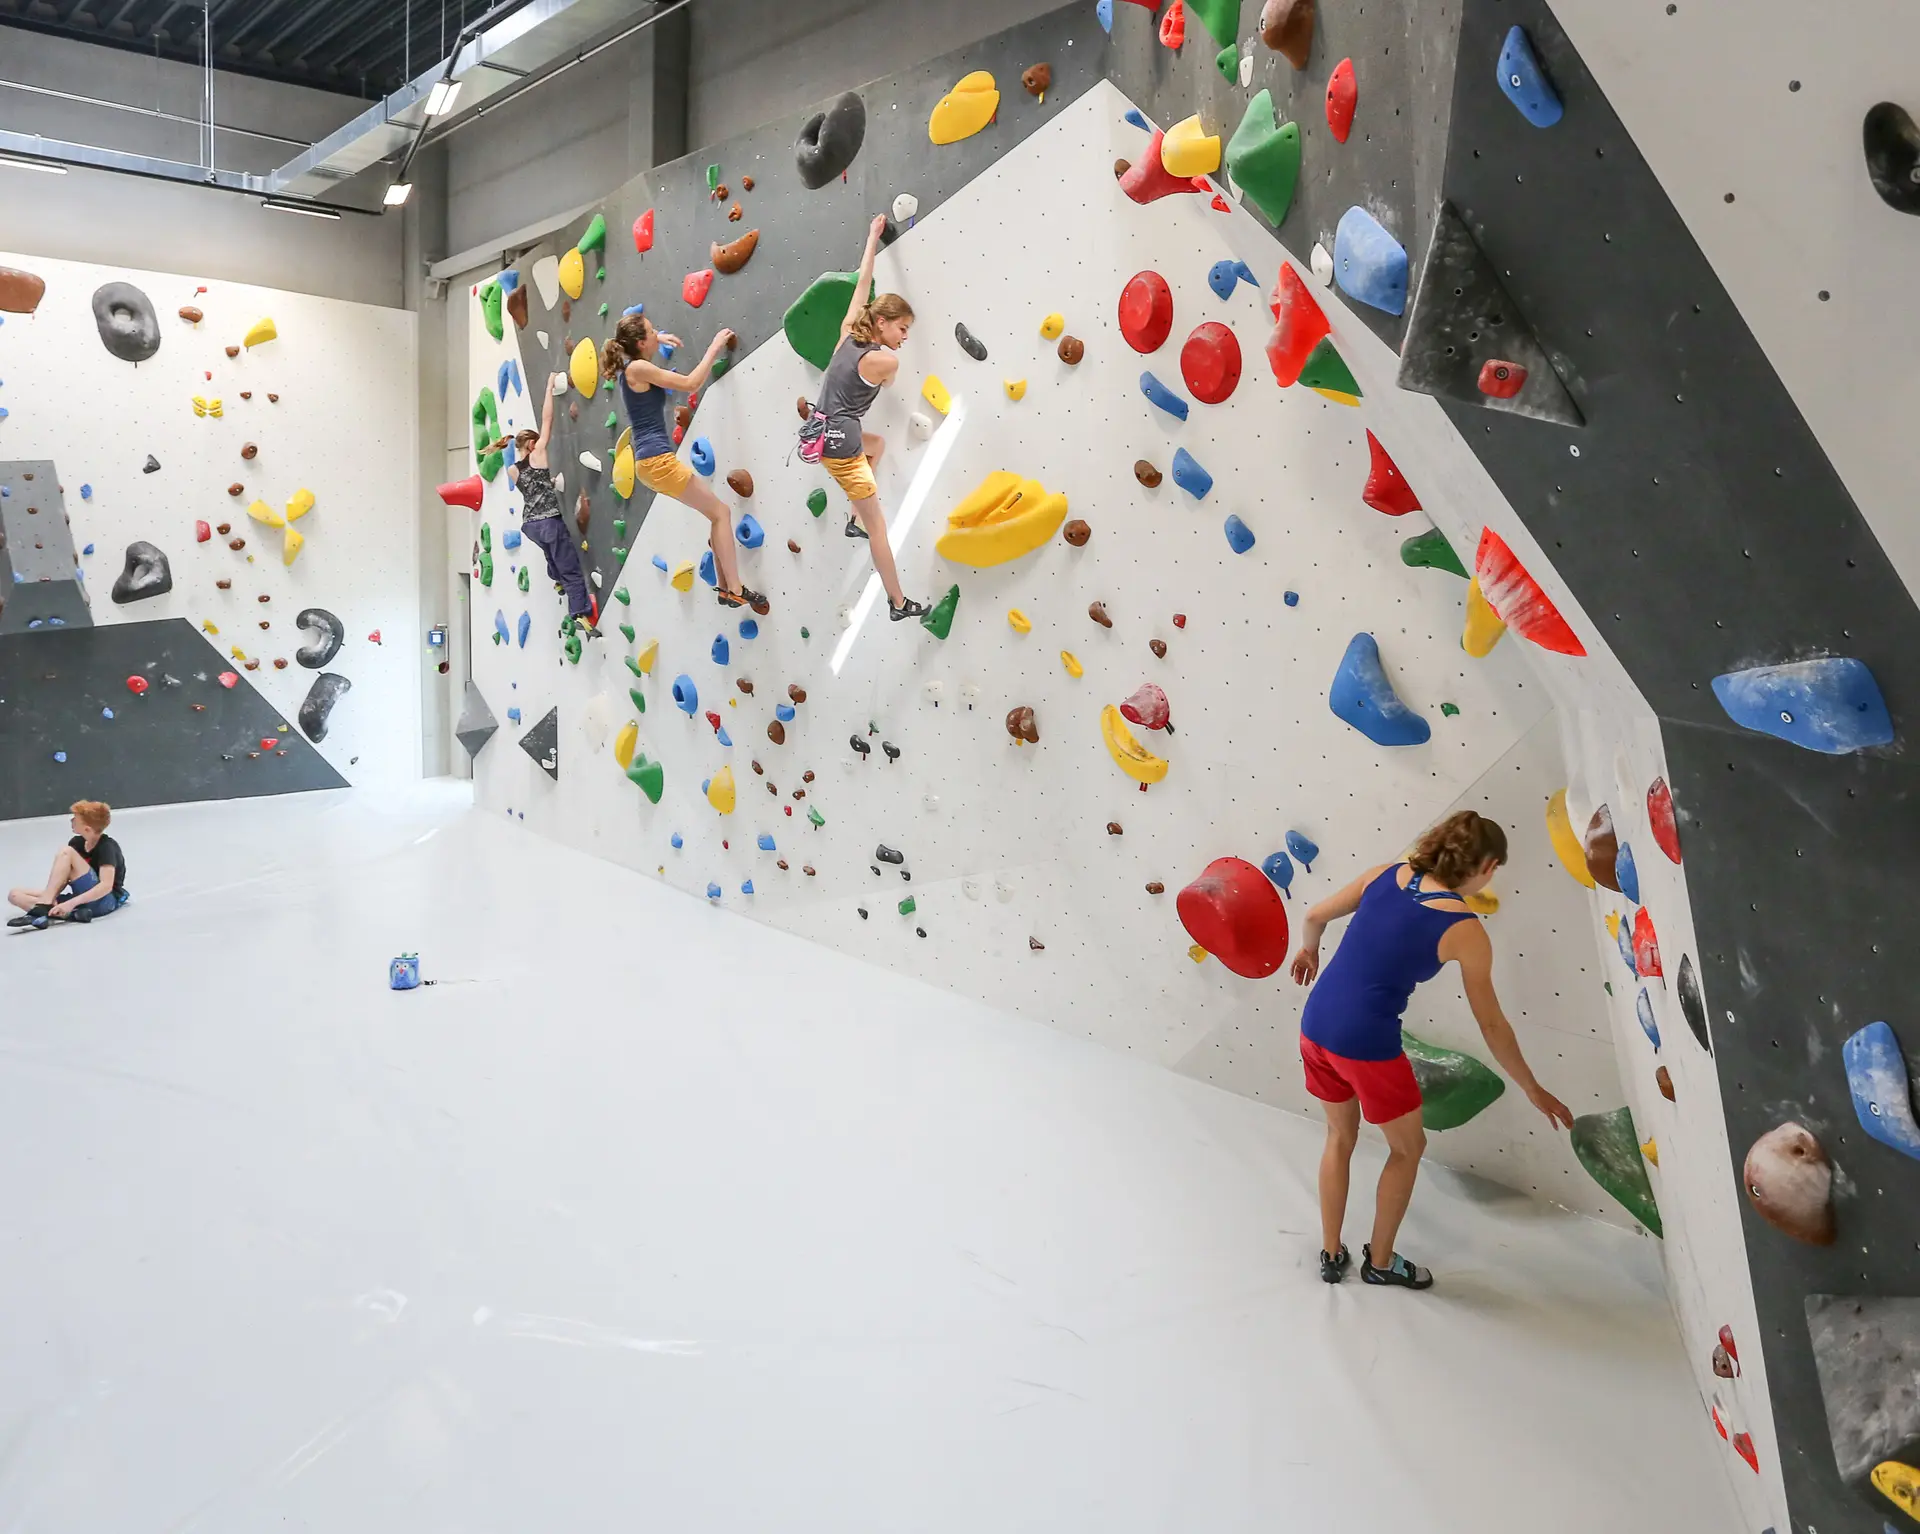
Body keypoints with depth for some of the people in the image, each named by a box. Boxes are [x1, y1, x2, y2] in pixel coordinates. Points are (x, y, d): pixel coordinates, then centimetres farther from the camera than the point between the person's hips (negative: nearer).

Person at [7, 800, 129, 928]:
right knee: (14, 895, -3)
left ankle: (42, 907, -23)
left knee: (66, 852, -21)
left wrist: (71, 903, -34)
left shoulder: (107, 847, -14)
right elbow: (64, 879, 6)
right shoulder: (77, 843, 9)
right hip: (82, 898, 9)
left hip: (104, 902, -8)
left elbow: (106, 886, -26)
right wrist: (51, 897, -15)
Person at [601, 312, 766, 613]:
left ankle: (726, 588, 11)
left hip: (651, 460, 10)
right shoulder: (638, 368, -13)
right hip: (657, 460, -10)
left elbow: (627, 344, 42)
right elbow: (691, 385, -16)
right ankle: (735, 589, -8)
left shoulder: (629, 367, 14)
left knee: (716, 513, 12)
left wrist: (659, 342, 30)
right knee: (720, 512, -5)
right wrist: (714, 348, -6)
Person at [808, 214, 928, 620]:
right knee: (878, 526, 0)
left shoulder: (848, 333, 6)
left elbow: (862, 283, 17)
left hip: (821, 432, 9)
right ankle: (899, 604, 6)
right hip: (840, 445, -9)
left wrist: (873, 238, 28)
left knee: (877, 444, 37)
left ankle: (854, 520, 33)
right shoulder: (886, 361, -14)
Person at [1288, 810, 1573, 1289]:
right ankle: (1380, 1261, 34)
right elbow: (1492, 1024, -1)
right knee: (1408, 1147, 22)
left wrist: (1308, 951, 34)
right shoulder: (1466, 931, -10)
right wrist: (1533, 1090, 13)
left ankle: (1331, 1255, 38)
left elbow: (1316, 916, 12)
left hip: (1315, 1026, 6)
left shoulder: (1387, 873, 2)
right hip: (1366, 1045, -6)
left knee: (1340, 1137, 28)